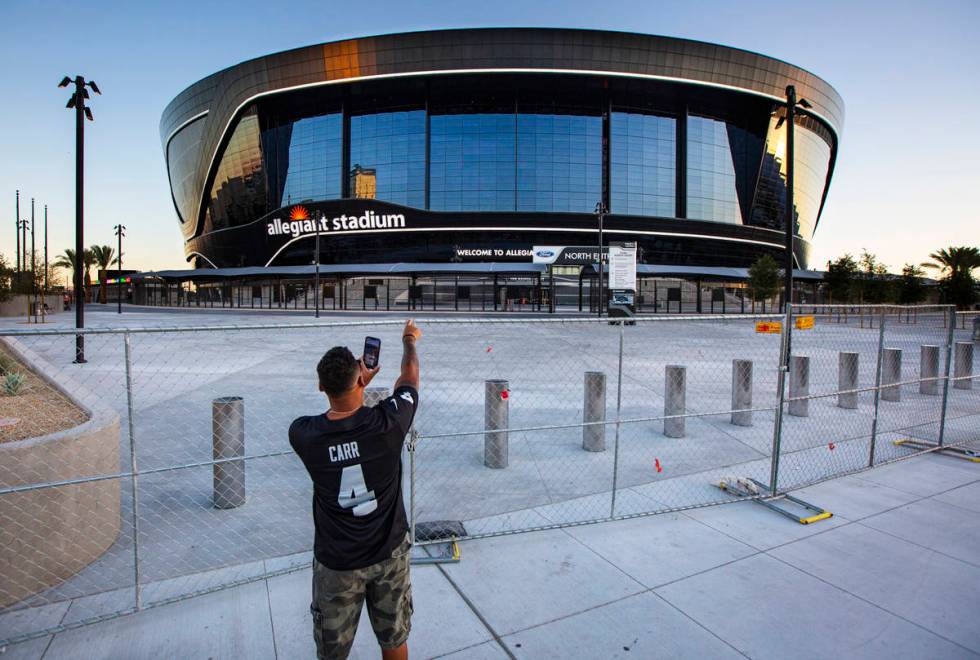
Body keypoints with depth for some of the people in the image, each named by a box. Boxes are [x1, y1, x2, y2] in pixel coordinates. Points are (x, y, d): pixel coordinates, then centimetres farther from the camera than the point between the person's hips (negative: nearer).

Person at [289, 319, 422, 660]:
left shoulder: (303, 434, -20)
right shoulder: (386, 422, -23)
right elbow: (409, 375, -3)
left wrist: (357, 385, 10)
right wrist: (409, 340, 15)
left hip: (336, 564, 0)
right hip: (390, 554, 0)